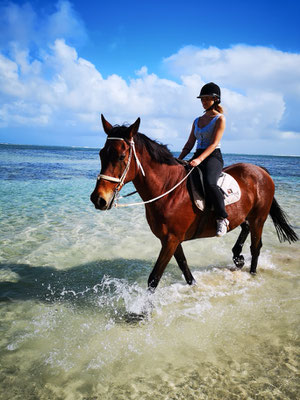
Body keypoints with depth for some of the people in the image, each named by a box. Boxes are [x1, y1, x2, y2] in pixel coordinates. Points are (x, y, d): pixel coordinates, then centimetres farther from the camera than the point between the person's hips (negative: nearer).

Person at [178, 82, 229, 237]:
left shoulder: (220, 118, -1)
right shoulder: (197, 121, 19)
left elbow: (214, 144, -13)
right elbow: (189, 144, 17)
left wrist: (200, 159, -27)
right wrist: (178, 160, 4)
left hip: (213, 157, -7)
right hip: (197, 157, 7)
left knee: (209, 182, -35)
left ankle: (222, 218, -21)